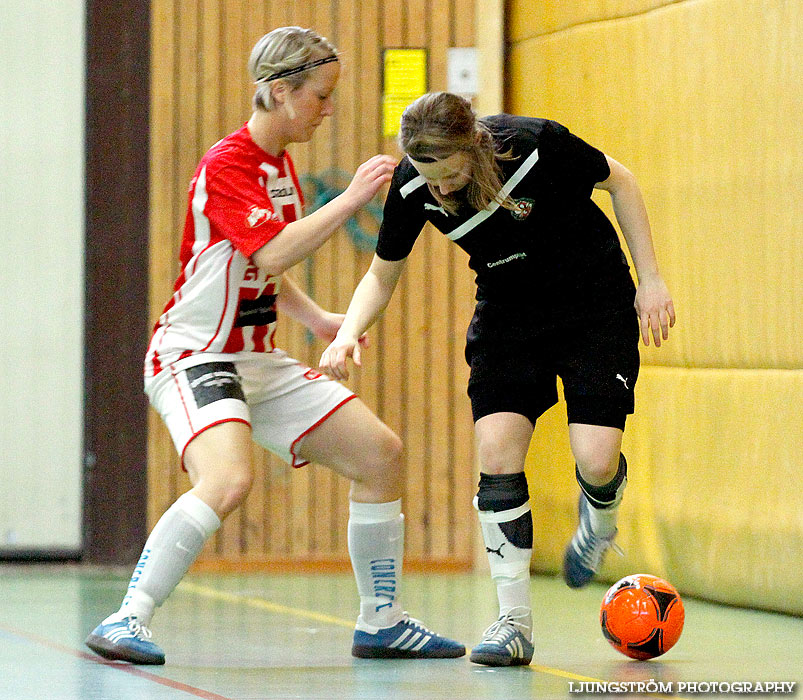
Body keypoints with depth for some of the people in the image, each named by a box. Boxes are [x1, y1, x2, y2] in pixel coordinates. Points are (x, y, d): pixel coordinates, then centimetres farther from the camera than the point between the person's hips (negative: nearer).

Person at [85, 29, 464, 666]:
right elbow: (273, 254, -29)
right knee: (229, 478, -34)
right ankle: (126, 623, -27)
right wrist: (351, 199, -26)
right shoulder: (227, 165, -15)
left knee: (381, 452, 5)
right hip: (193, 354, -9)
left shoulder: (280, 165, 13)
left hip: (259, 361, 9)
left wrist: (318, 319, 10)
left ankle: (382, 624, 17)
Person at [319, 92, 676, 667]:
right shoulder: (413, 188, -19)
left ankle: (600, 516, 25)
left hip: (597, 303, -3)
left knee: (595, 459, -15)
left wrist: (651, 279, -10)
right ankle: (515, 621, -6)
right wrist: (349, 333, -22)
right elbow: (382, 276, -3)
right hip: (508, 313, 3)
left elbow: (618, 180, -10)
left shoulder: (537, 144, -30)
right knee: (497, 449, -15)